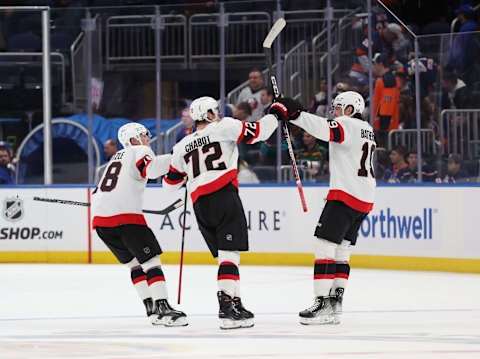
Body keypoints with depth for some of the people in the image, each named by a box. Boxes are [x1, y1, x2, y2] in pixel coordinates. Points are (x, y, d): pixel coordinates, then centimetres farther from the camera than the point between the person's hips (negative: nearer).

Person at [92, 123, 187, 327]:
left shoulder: (117, 157, 30)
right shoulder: (140, 151, 4)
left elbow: (98, 193, 30)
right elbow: (150, 169, -19)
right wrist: (174, 158, -14)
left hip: (100, 220, 8)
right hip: (126, 217, -8)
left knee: (135, 263, 17)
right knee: (150, 261, -7)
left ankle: (151, 310, 13)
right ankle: (163, 309, -16)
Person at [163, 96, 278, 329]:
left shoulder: (182, 146, 21)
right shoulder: (224, 127, 5)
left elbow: (170, 183, 28)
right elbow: (259, 131, 1)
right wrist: (274, 116, 20)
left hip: (200, 205, 6)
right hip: (224, 194, -6)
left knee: (225, 255, 14)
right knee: (230, 254, -11)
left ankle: (234, 303, 12)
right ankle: (227, 308, -22)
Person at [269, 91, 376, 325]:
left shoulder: (348, 125, -9)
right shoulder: (367, 130, 20)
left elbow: (325, 129, -27)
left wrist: (294, 114, -32)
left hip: (345, 195, -10)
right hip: (365, 199, 10)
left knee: (324, 246, -11)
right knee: (341, 251, 14)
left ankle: (323, 304, -17)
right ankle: (335, 305, 11)